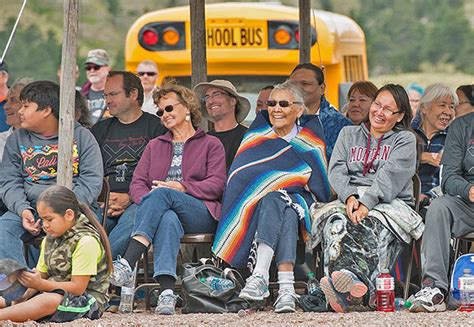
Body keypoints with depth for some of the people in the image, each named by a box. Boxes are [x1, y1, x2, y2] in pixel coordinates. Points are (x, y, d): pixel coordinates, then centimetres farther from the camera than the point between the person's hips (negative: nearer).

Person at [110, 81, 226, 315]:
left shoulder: (210, 145, 20)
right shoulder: (155, 146, 31)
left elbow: (216, 185, 3)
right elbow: (137, 183, 17)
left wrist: (182, 188, -12)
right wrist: (148, 202, -7)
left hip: (201, 214, -2)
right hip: (162, 210, 2)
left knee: (162, 194, -35)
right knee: (167, 219, -38)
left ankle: (127, 264, -52)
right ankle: (167, 291, -58)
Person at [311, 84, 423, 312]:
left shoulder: (405, 140, 15)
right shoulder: (348, 134, 27)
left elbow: (390, 177, -3)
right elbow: (337, 171, 11)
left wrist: (367, 203, -20)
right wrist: (349, 197, -11)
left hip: (390, 204, -3)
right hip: (348, 201, 3)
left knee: (374, 227, -39)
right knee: (336, 224, -35)